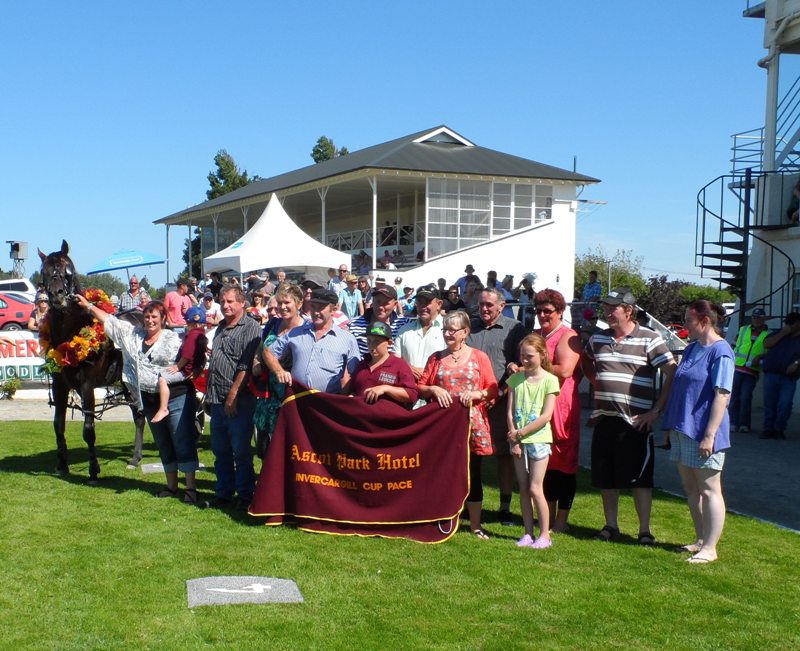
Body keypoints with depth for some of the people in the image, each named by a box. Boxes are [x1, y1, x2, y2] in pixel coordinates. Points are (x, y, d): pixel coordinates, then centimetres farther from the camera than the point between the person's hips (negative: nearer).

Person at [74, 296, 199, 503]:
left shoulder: (173, 339, -3)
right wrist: (88, 305, 19)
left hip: (175, 398, -6)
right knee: (163, 445, 14)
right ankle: (172, 486, 23)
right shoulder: (132, 334, 12)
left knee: (183, 442, -7)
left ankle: (191, 487, -6)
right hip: (149, 400, 6)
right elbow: (109, 319, 18)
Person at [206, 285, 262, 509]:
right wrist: (210, 395, 19)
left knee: (241, 451, -2)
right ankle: (223, 493, 24)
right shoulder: (221, 328, 18)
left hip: (239, 401, -8)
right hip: (217, 400, 8)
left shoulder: (250, 328, -9)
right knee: (220, 450, 13)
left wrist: (233, 395, -20)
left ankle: (245, 496, 8)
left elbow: (246, 366, -17)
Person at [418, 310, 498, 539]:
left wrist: (475, 394, -15)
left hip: (471, 423, -2)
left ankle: (475, 524, 13)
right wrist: (434, 389, -9)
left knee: (472, 474, 4)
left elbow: (493, 390, 2)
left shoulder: (479, 357, 4)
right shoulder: (436, 358, 11)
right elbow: (420, 387, 11)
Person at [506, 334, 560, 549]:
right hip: (518, 440, 4)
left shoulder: (549, 380, -7)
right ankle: (528, 533, 15)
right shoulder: (515, 379, 5)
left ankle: (545, 535, 5)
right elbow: (510, 412, 3)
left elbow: (546, 416, -12)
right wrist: (514, 438, -7)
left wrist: (520, 433, -12)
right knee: (523, 489, 8)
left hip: (539, 439, -4)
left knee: (535, 489, -5)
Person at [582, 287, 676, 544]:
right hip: (604, 419, 5)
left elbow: (672, 374, -9)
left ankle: (645, 530, 10)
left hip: (636, 422, -5)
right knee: (605, 478, 10)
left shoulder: (649, 340, -6)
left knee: (640, 478, 1)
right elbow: (586, 364, 28)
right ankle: (610, 526, 23)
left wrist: (656, 410, -12)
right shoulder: (597, 339, 10)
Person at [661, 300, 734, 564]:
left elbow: (722, 395, -19)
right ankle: (700, 540, 26)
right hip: (683, 430, 9)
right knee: (691, 488, 15)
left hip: (702, 433, -9)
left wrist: (709, 435, -23)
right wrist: (671, 425, 19)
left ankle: (709, 548, 6)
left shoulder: (720, 352, -14)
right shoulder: (691, 349, 13)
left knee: (708, 489, 0)